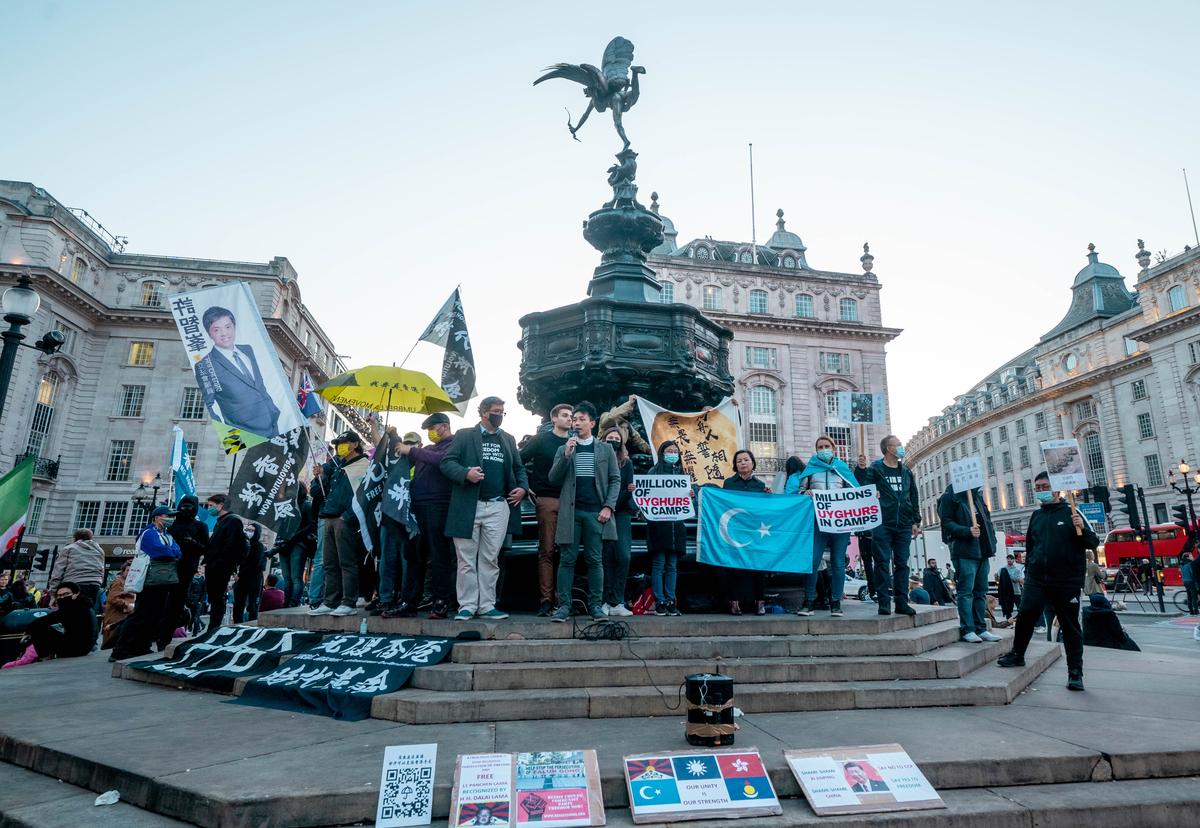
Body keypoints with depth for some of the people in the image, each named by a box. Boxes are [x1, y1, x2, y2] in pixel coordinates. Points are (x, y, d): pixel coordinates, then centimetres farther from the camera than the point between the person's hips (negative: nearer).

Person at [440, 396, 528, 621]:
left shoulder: (508, 439, 17)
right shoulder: (464, 435, 5)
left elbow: (518, 467, 21)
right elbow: (447, 462, -1)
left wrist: (523, 487, 2)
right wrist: (466, 473, -19)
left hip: (498, 507, 3)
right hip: (468, 507, -3)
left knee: (490, 559, 6)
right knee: (467, 559, 2)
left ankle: (486, 606, 13)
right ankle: (467, 606, 11)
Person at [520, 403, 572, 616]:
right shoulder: (541, 439, 5)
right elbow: (519, 461, 4)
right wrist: (526, 487, -2)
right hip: (547, 500, -3)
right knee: (546, 551, -4)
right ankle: (546, 599, 0)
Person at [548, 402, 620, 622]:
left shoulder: (605, 449, 10)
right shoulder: (564, 449, 12)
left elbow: (615, 479, 7)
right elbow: (553, 479, 4)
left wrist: (608, 506, -5)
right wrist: (566, 455, -9)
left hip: (596, 512, -1)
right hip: (570, 512, 1)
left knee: (595, 560, 3)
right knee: (567, 559, 0)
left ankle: (595, 604, 10)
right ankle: (564, 605, 5)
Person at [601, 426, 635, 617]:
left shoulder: (627, 463, 10)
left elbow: (628, 488, 4)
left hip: (621, 513, 1)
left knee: (623, 556, -8)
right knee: (607, 557, -2)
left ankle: (617, 602, -2)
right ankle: (607, 602, 4)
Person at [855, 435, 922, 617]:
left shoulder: (906, 471, 14)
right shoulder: (875, 469, -1)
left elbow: (914, 498, 18)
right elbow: (862, 486, -13)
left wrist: (916, 522, 14)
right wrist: (861, 469, -29)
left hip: (904, 526, 5)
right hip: (882, 525, -5)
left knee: (902, 563, 7)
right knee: (882, 563, -3)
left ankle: (902, 602, 12)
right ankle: (884, 603, 1)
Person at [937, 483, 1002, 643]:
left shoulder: (977, 494, 17)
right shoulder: (949, 496, -6)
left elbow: (987, 520, 20)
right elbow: (946, 522, -11)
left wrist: (992, 543, 11)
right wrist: (967, 531, -23)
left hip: (982, 551, 8)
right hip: (964, 551, -8)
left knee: (981, 591, 10)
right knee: (966, 591, -5)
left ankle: (980, 628, 18)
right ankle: (967, 629, 1)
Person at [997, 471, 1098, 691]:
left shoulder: (1071, 513, 0)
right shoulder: (1036, 516, 14)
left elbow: (1093, 543, -4)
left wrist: (1082, 529, -23)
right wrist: (1028, 570, 21)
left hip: (1066, 582, -4)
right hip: (1036, 579, 4)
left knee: (1070, 627, 4)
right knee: (1025, 616, -4)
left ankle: (1075, 673, 11)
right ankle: (1018, 654, 14)